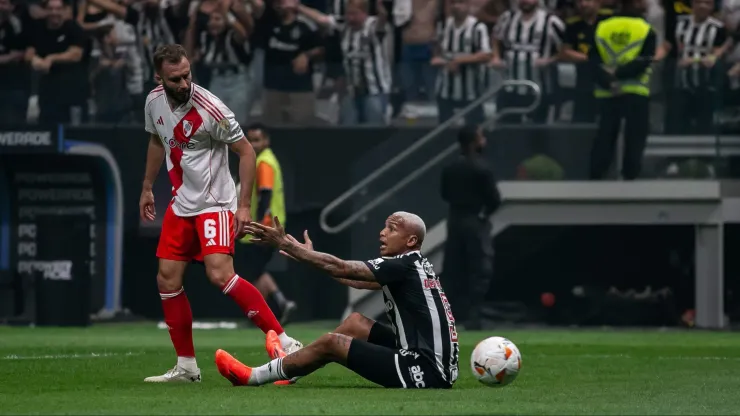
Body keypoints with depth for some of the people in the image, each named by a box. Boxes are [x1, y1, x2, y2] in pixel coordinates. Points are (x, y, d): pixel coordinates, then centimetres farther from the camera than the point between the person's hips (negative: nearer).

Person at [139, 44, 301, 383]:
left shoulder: (210, 108, -20)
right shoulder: (154, 102, 0)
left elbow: (246, 151, -13)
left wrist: (244, 204, -17)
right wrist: (146, 188, 25)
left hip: (214, 203, -7)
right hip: (181, 204, 7)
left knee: (220, 273, -24)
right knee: (167, 280, 4)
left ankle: (284, 342, -22)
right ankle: (186, 366, 15)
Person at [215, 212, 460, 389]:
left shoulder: (404, 265, -13)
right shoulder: (414, 266, 14)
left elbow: (340, 268, -14)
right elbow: (357, 280, 23)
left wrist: (286, 245, -9)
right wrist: (306, 255, 27)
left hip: (427, 372, -9)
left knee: (331, 342, -3)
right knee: (355, 323, 18)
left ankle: (253, 377, 13)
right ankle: (291, 365, 32)